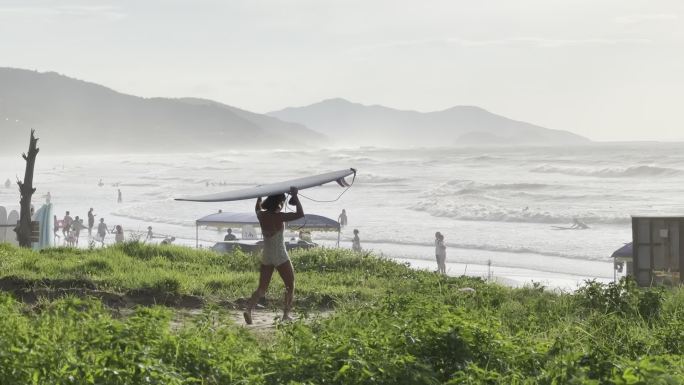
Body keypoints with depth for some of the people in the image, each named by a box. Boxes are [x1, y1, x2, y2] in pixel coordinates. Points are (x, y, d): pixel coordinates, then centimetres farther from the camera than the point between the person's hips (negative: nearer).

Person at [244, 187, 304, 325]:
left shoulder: (261, 216, -1)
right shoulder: (279, 217, -17)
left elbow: (257, 208, 24)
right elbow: (300, 214, -18)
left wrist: (260, 195, 30)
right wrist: (295, 196, -13)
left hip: (266, 256, 5)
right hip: (280, 256, -5)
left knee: (262, 288, 9)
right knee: (290, 286, 13)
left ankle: (249, 309, -13)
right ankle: (286, 314, 7)